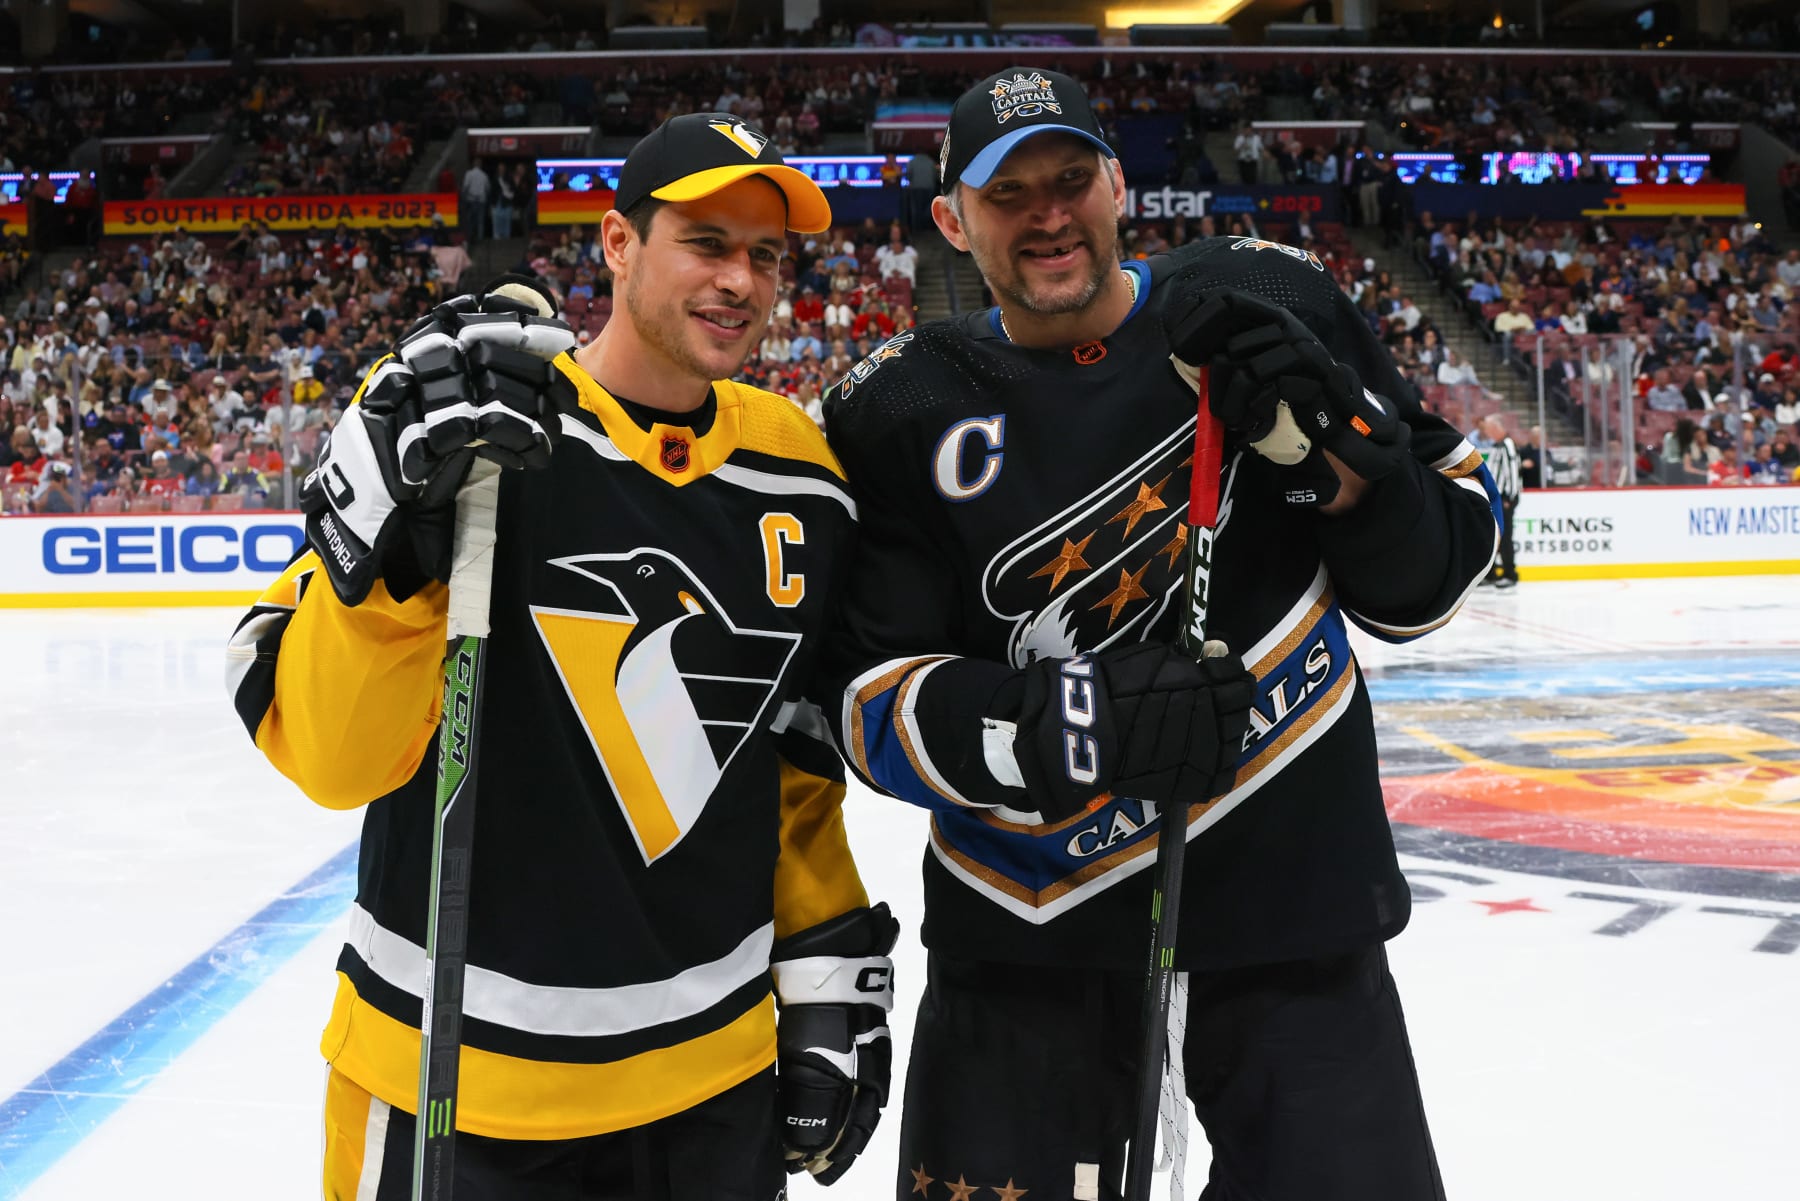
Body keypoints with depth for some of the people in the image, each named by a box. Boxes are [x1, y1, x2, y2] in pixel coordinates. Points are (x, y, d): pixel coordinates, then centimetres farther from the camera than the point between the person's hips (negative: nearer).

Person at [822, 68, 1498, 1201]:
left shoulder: (1270, 302, -1)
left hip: (1291, 909, 0)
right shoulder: (899, 412, -2)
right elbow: (875, 703, -7)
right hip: (1029, 927, 0)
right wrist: (1079, 723, -23)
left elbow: (1426, 579, 2)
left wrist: (1340, 442, -16)